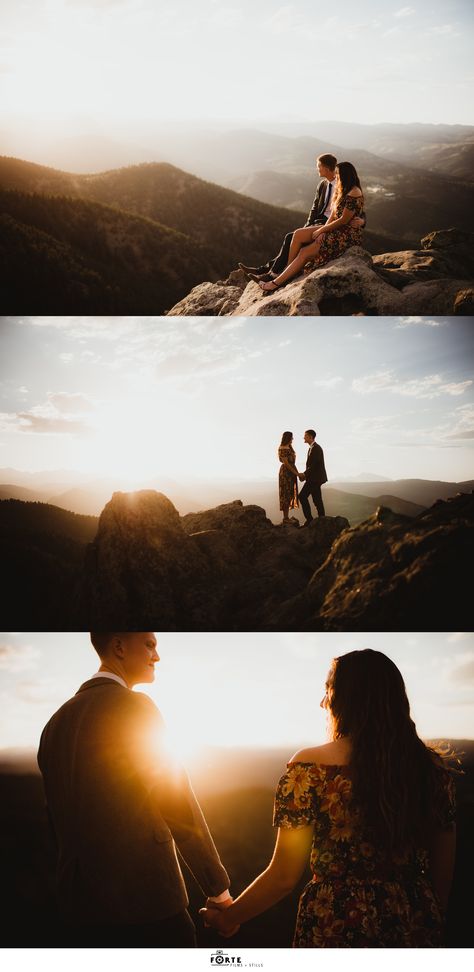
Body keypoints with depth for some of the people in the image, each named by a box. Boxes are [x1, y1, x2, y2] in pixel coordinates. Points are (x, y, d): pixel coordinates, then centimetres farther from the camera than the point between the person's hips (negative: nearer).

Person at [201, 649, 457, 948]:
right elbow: (444, 870, 4)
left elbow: (284, 877, -9)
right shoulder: (431, 765, -4)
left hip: (336, 928, -3)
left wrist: (228, 918, 7)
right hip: (416, 932, 3)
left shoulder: (310, 768, -13)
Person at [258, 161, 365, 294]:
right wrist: (323, 229, -5)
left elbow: (344, 220, -20)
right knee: (298, 234, -7)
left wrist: (321, 230, -12)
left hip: (347, 236, -10)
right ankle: (285, 272, -7)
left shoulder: (354, 194, -18)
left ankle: (276, 283, -12)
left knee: (305, 253, -16)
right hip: (336, 230, 10)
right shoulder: (344, 191, 16)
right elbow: (334, 215, 12)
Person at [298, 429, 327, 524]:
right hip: (312, 478, 10)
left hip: (316, 478, -10)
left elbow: (314, 465, -22)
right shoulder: (311, 448, 16)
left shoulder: (316, 448, -16)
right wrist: (305, 475, 6)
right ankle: (309, 518, 11)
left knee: (317, 500, -5)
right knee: (302, 496, 8)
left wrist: (304, 474, -18)